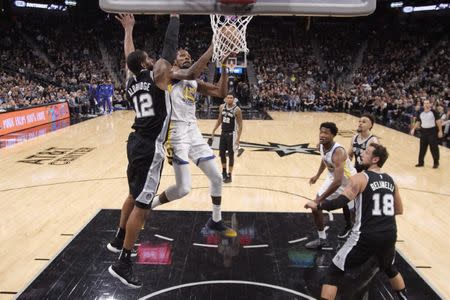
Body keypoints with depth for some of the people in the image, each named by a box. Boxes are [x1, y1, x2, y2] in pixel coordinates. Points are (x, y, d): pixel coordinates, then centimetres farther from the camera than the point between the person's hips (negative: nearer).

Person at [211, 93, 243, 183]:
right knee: (222, 153, 12)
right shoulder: (222, 107, 2)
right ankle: (224, 172, 32)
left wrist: (238, 139, -18)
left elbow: (240, 125, -13)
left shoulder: (237, 110, -15)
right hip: (223, 133, 6)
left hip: (231, 134, -5)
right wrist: (214, 131, 14)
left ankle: (229, 176, 10)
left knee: (231, 155, 1)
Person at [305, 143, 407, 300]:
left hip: (366, 236, -6)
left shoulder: (360, 178, -8)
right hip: (389, 234, 6)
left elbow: (341, 201, -21)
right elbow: (399, 210, 21)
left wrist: (317, 206, -8)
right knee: (390, 268, 37)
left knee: (334, 273, 6)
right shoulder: (390, 180, 12)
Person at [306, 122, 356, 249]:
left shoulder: (338, 152, -38)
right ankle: (322, 239, 16)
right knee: (316, 207, 2)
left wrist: (321, 199, -43)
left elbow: (338, 181, -45)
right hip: (333, 178, 7)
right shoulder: (322, 146, -13)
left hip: (349, 181, -7)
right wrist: (317, 175, 21)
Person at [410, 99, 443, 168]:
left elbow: (438, 122, -7)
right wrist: (413, 129, 5)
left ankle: (436, 163, 12)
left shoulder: (433, 112, -8)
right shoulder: (420, 113, 6)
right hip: (423, 131, 5)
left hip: (432, 131, -5)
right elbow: (418, 122, 16)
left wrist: (440, 131, -11)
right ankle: (421, 162, 19)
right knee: (422, 147, 9)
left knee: (434, 147, 0)